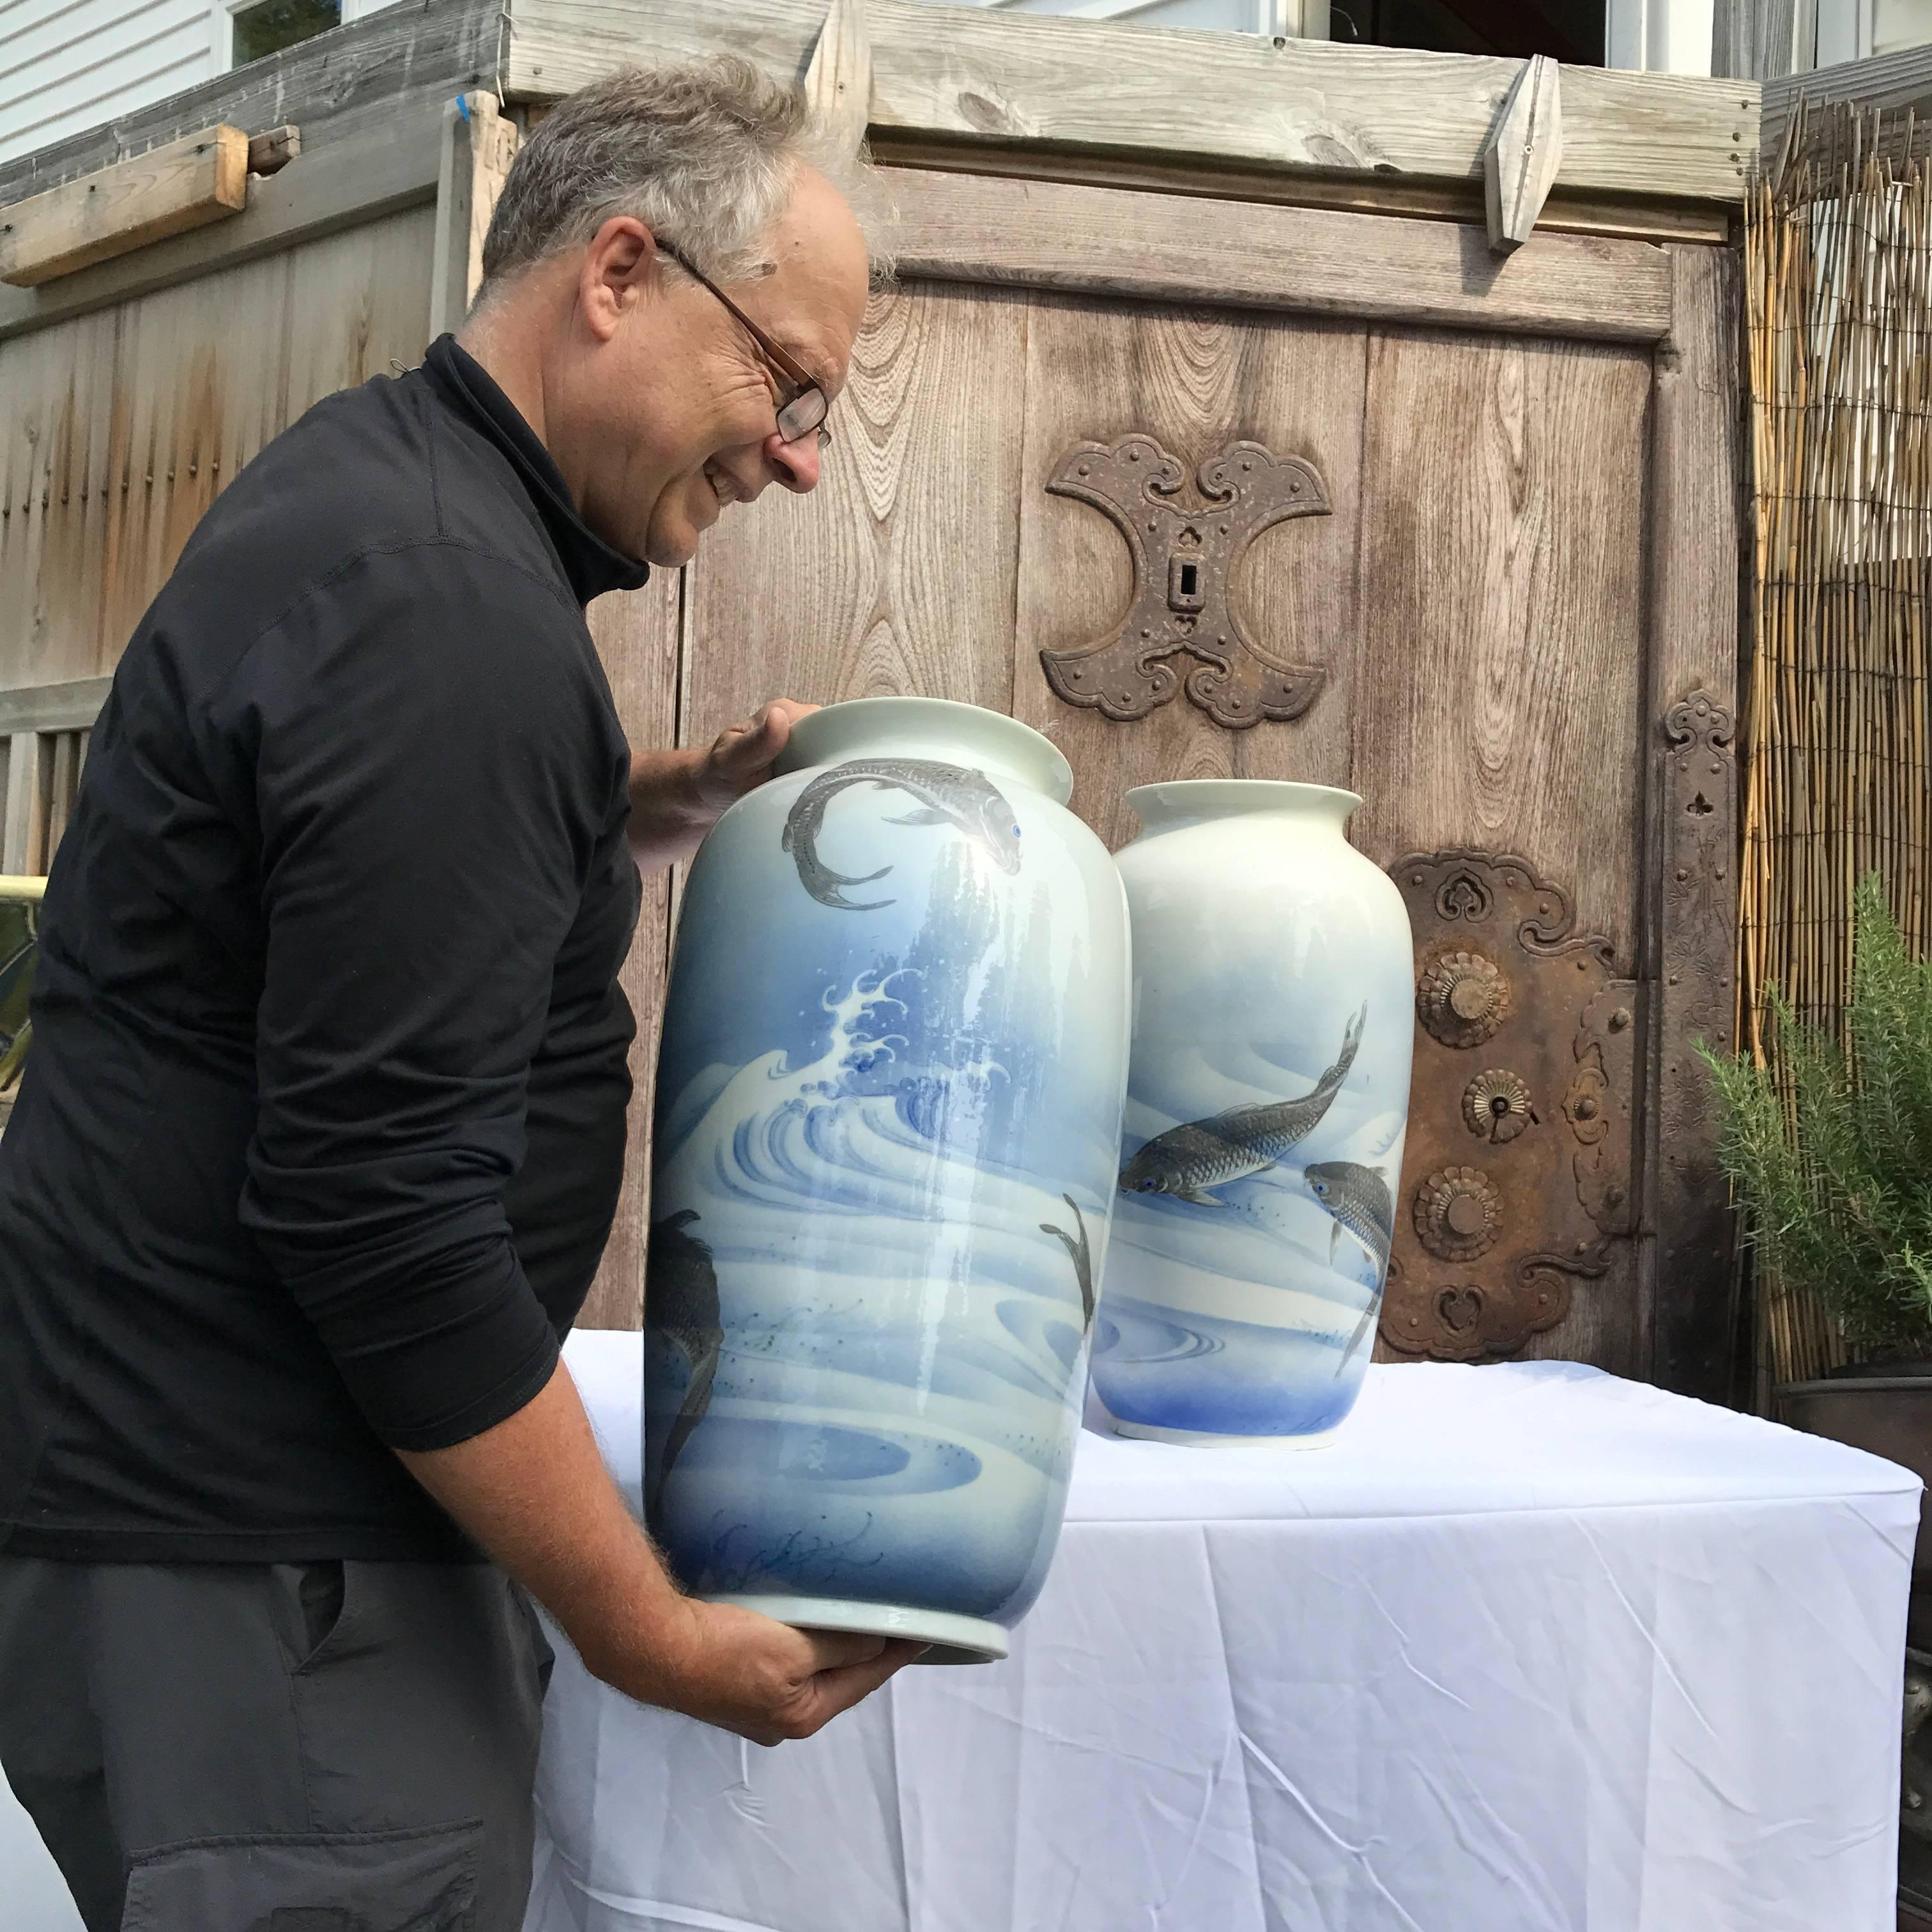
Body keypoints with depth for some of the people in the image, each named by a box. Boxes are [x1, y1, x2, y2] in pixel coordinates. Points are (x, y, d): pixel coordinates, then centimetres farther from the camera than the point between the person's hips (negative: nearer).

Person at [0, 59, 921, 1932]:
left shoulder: (370, 475, 10)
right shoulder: (448, 607, -21)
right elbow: (377, 1208, -25)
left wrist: (664, 802, 12)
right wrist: (653, 1637, -16)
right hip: (256, 1563, -10)